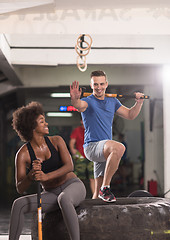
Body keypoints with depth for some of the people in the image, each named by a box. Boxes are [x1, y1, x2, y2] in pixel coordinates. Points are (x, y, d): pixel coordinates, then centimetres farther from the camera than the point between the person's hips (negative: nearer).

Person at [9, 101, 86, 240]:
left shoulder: (57, 141, -5)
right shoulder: (23, 154, -7)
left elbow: (69, 166, -19)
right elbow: (20, 189, -11)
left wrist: (46, 176, -36)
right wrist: (31, 175, -33)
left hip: (73, 186, -2)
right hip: (51, 194, 2)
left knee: (63, 199, -39)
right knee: (18, 204, -22)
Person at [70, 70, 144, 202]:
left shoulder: (112, 101, 15)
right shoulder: (88, 101, -4)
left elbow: (130, 115, 23)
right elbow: (80, 105, -29)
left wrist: (139, 102, 6)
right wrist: (75, 99, -52)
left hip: (105, 150, 7)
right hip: (92, 146, -7)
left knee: (99, 191, 9)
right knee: (119, 147, -36)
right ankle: (105, 187, -30)